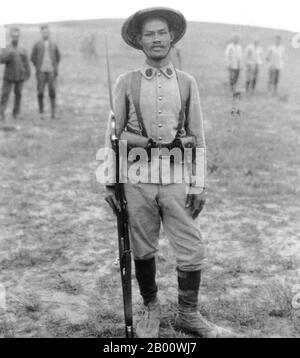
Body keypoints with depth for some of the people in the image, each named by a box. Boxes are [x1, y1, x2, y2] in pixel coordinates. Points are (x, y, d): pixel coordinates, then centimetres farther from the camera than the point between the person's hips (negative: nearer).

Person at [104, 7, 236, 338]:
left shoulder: (187, 83, 6)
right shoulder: (126, 83, 3)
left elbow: (198, 137, 6)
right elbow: (113, 133, 5)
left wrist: (199, 185, 2)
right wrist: (110, 180, 0)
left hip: (177, 177, 1)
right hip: (137, 177, 0)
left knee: (192, 251, 2)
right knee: (142, 250, 10)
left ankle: (188, 314, 23)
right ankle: (150, 309, 32)